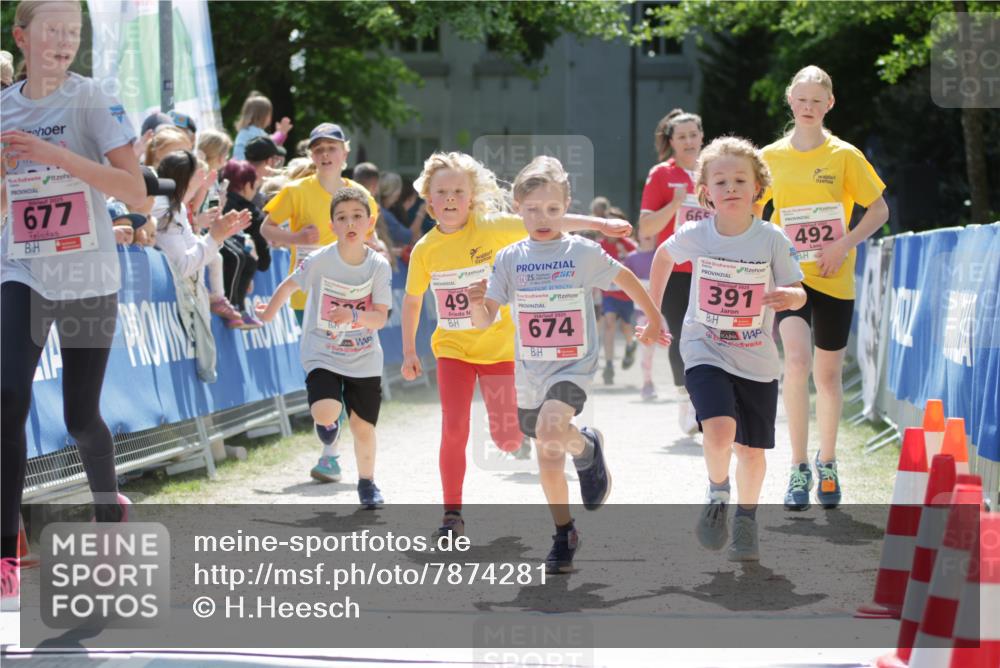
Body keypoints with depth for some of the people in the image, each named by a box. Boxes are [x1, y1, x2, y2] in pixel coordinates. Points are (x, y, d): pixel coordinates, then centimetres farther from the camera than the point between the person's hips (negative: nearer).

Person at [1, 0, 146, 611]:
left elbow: (135, 189, -16)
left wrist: (54, 153, -24)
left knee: (81, 416, 3)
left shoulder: (92, 100, -6)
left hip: (88, 279, -2)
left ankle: (111, 509, 33)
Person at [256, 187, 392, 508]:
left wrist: (354, 316, -32)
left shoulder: (379, 266, -11)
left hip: (365, 360, 1)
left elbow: (381, 317, -13)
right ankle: (329, 426, 16)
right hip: (322, 355, -1)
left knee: (363, 426, 7)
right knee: (325, 412, -23)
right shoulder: (319, 261, -15)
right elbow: (289, 285, 3)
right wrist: (269, 313, 16)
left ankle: (367, 482, 32)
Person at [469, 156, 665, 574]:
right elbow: (484, 322, -5)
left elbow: (626, 279, 8)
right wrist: (477, 303, -27)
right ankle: (564, 536, 33)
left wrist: (654, 320, 16)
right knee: (549, 466, 12)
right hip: (530, 374, 4)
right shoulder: (510, 259, -1)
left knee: (549, 432, -31)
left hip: (574, 367, -3)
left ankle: (587, 447, 2)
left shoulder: (583, 252, -7)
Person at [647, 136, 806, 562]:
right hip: (705, 352, -1)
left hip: (757, 359, 1)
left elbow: (797, 294, -3)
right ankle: (717, 492, 7)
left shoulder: (771, 239, -9)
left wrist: (789, 296, -27)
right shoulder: (694, 236, -7)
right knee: (720, 432, -23)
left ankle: (746, 518, 33)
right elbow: (663, 255, 15)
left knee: (752, 450, 8)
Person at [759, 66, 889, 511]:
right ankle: (798, 467, -15)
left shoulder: (845, 156, -1)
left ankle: (827, 462, 31)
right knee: (797, 358, -22)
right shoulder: (772, 157, 3)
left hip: (834, 278, 0)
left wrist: (845, 244, -11)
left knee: (828, 373, 9)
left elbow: (879, 210, 3)